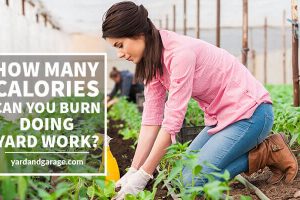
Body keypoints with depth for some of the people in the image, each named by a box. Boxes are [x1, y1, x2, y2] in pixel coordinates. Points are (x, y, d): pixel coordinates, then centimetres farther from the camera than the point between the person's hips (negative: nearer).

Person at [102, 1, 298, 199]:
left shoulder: (180, 52, -26)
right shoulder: (153, 59, 1)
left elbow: (172, 120, -27)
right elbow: (151, 118, -1)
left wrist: (143, 176, -24)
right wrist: (133, 171, -7)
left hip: (249, 112, -9)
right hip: (221, 116, 9)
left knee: (192, 182, -15)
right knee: (184, 173, 7)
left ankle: (267, 152, -2)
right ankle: (258, 146, 13)